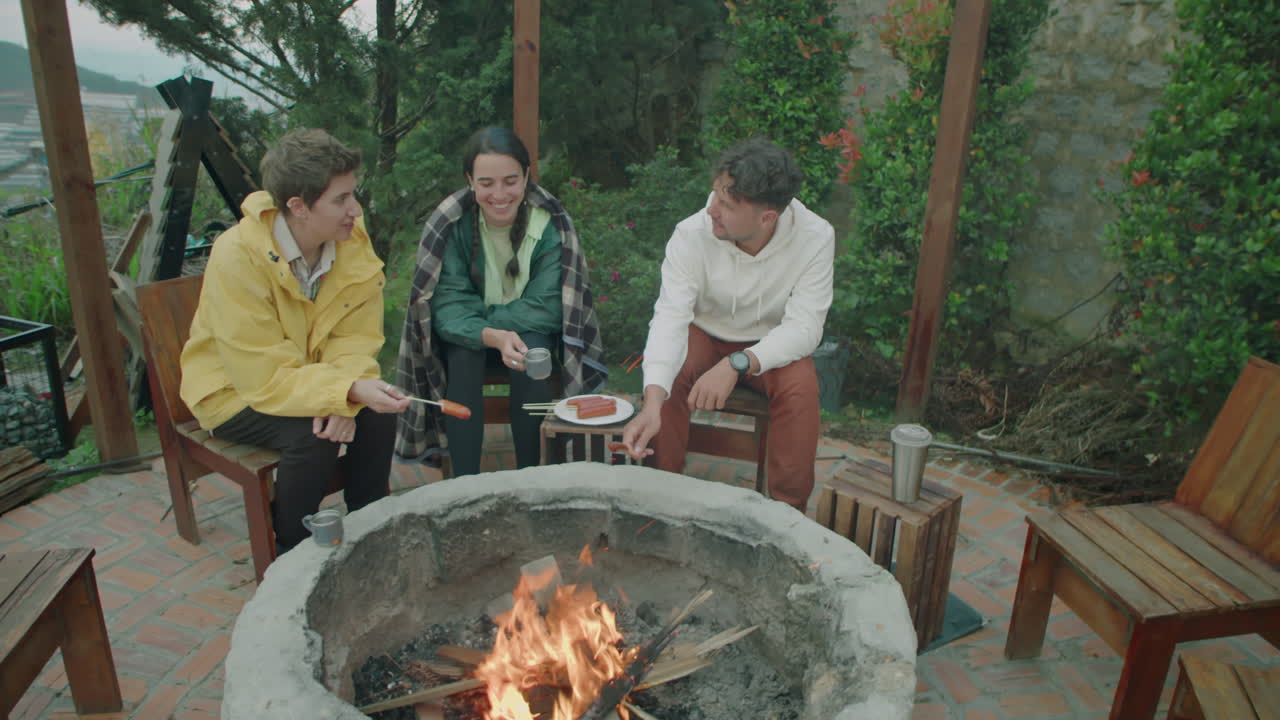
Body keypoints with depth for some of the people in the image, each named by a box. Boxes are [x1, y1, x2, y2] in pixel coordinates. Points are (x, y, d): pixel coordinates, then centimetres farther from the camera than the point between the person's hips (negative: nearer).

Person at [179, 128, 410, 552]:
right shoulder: (237, 255, -29)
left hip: (310, 376, 5)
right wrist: (348, 391, -42)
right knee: (310, 434, -29)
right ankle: (292, 553, -4)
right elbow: (264, 375, -29)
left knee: (378, 415, -20)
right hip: (235, 391, -4)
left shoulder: (352, 239, -14)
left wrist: (345, 400, -30)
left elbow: (357, 337, -12)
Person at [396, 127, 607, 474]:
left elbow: (546, 309, -20)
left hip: (533, 336, 0)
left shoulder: (550, 223, -18)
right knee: (463, 352, -31)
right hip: (468, 342, 0)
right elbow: (446, 309, -22)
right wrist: (493, 336, -41)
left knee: (531, 347, -32)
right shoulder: (451, 224, -16)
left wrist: (480, 315, -25)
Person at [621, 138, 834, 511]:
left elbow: (804, 326, -27)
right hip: (704, 333, 1)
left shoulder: (815, 238, -25)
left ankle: (789, 508, -13)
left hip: (771, 343, 0)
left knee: (801, 385, -30)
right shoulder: (692, 234, -25)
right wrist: (652, 403, -49)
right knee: (667, 377, -28)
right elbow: (671, 316, -33)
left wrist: (736, 364, -44)